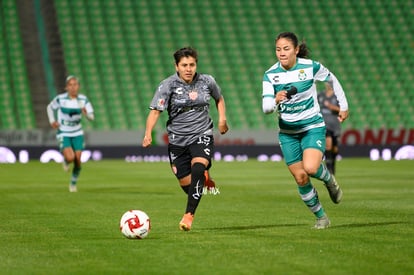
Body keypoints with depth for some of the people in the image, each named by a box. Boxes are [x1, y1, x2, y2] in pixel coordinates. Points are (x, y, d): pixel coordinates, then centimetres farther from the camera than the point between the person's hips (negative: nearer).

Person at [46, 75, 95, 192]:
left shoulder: (83, 99, -8)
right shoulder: (60, 99, -14)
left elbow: (92, 117, -12)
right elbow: (50, 107, 6)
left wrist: (86, 113, -34)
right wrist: (52, 121, -4)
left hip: (77, 134, 3)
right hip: (63, 134, -3)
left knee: (77, 161, 1)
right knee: (70, 157, -24)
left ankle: (73, 183, 27)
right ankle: (65, 161, 15)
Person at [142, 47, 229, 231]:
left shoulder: (207, 81, -1)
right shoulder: (168, 85, -10)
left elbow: (219, 98, 20)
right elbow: (155, 111, -19)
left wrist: (222, 119, 7)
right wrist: (148, 134, -34)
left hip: (202, 135, 0)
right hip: (177, 139, 0)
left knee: (198, 168, -28)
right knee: (186, 183, 5)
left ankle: (189, 214, -25)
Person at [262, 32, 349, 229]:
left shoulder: (311, 67, -12)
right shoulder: (270, 75, -8)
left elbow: (332, 80, 8)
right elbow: (265, 107, -15)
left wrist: (343, 106, 13)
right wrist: (276, 100, -37)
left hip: (313, 126, -3)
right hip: (287, 132, 3)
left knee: (310, 168, -26)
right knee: (301, 179, 1)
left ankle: (329, 179, 9)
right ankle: (321, 217, 20)